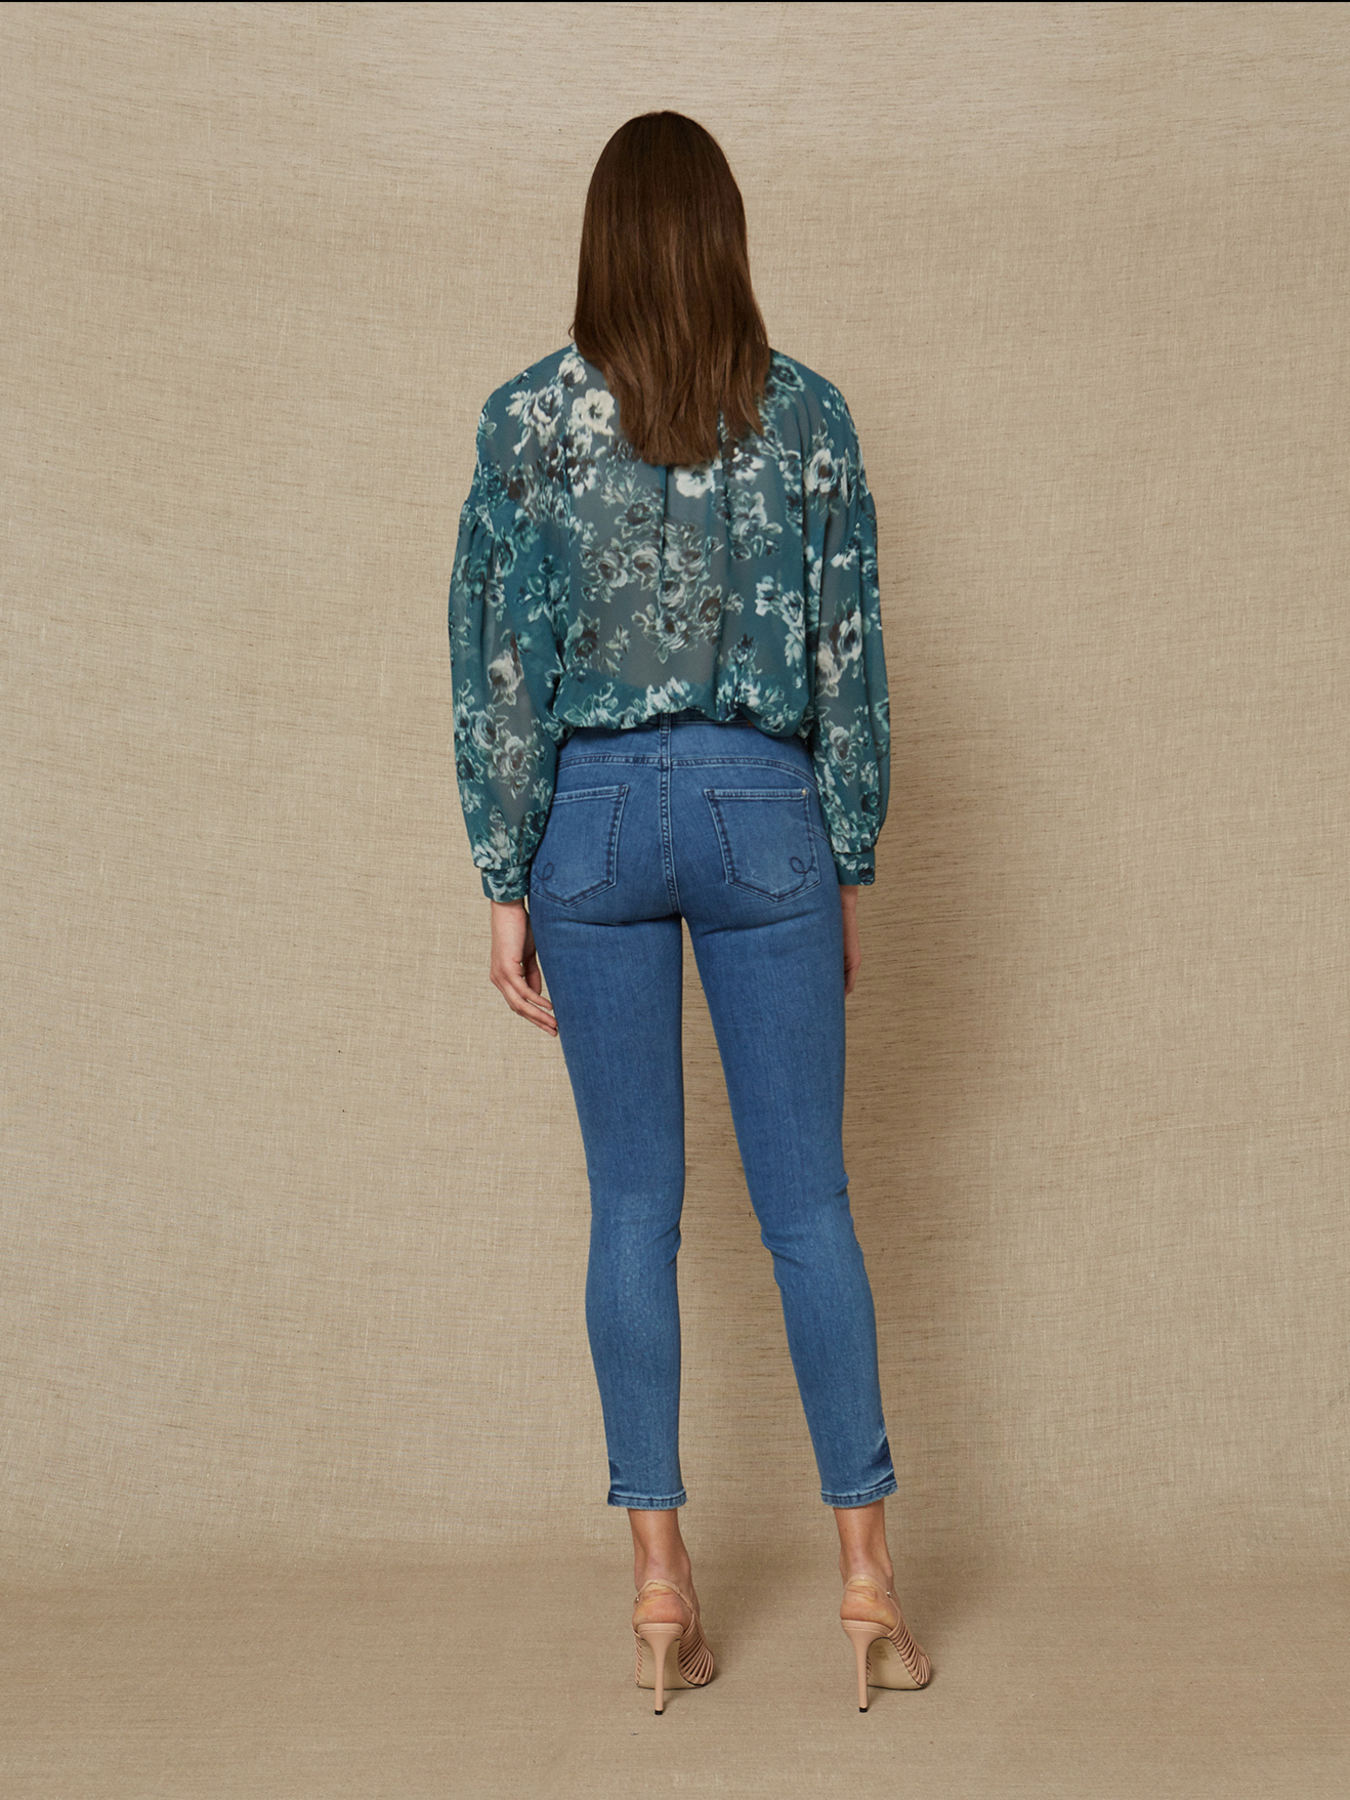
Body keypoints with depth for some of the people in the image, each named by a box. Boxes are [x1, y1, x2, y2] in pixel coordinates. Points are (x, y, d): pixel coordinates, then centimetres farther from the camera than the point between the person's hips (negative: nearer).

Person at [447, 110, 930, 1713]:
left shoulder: (526, 419, -2)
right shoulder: (807, 414, 0)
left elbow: (496, 667, -3)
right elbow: (851, 657, 1)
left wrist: (507, 886, 2)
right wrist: (851, 866, 8)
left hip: (595, 816, 0)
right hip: (763, 813, 0)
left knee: (632, 1206, 7)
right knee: (808, 1204, 7)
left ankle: (662, 1585, 13)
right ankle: (865, 1579, 12)